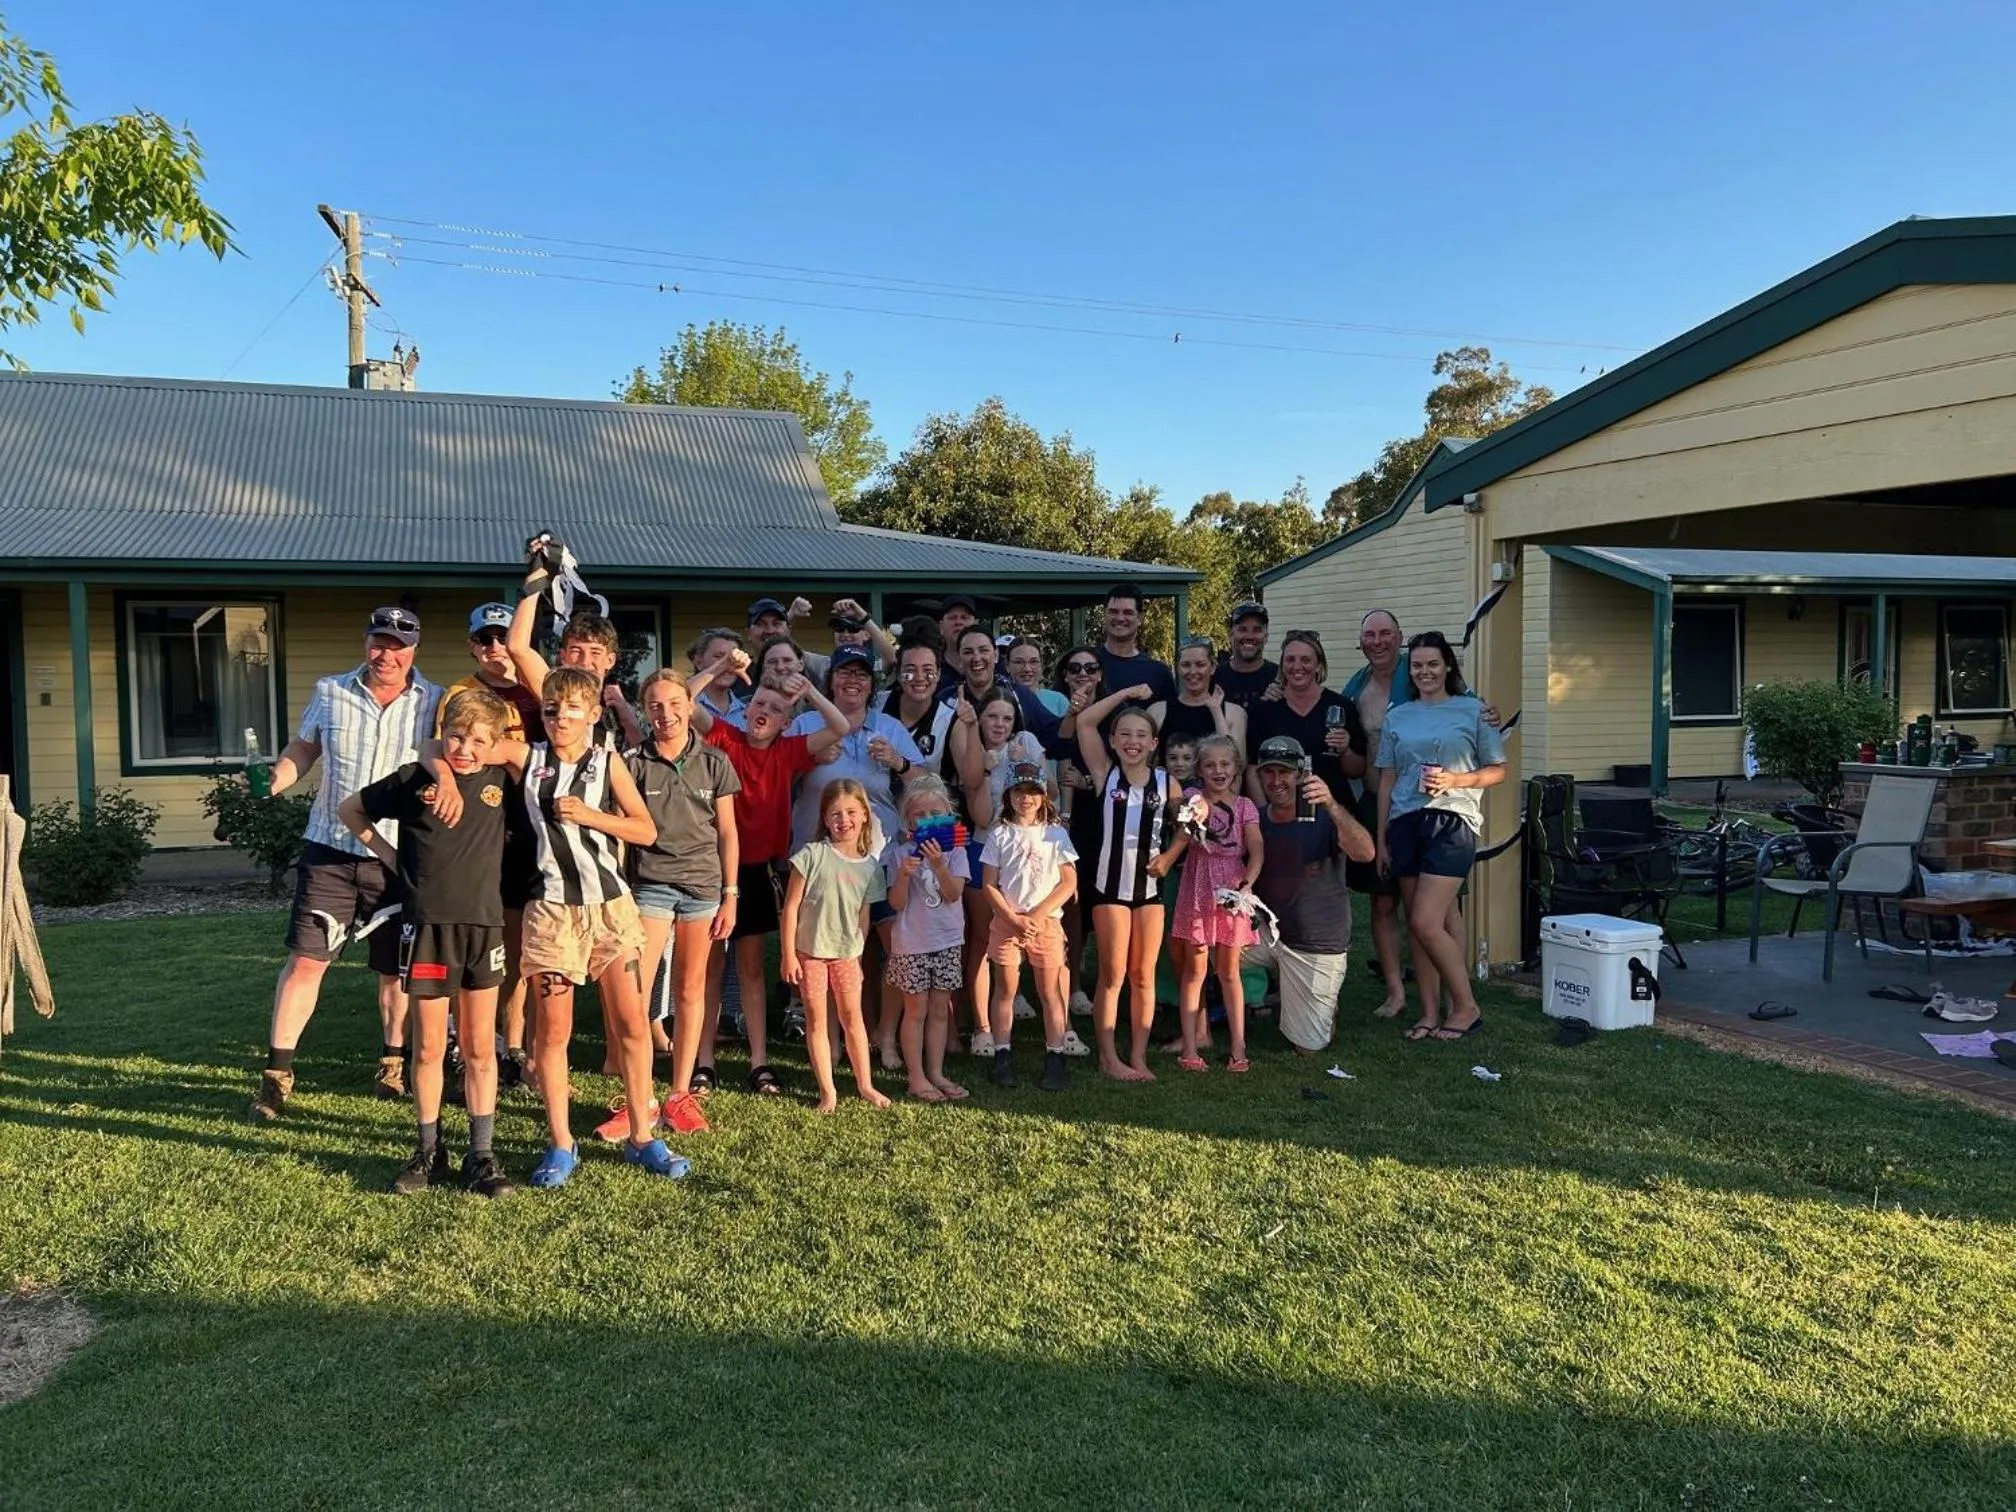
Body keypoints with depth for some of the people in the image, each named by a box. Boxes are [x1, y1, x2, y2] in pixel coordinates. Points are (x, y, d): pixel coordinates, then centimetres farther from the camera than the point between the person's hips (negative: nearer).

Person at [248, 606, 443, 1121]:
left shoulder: (435, 703, -2)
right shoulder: (329, 692, 4)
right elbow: (302, 749, 15)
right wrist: (273, 781, -1)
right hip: (331, 851, 1)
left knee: (396, 968, 11)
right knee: (305, 960, -2)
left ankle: (392, 1060, 30)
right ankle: (277, 1072, 9)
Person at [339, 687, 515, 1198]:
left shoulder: (501, 780, 1)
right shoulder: (413, 779, -1)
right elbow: (349, 810, 11)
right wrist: (390, 856, 4)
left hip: (484, 925, 1)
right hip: (427, 926, -1)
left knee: (480, 1047, 7)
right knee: (429, 1047, 6)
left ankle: (481, 1155, 14)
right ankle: (428, 1151, 20)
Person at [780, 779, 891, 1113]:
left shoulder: (870, 864, 0)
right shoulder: (812, 855, -11)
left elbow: (863, 915, 7)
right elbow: (791, 906, -9)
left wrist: (859, 955, 9)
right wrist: (787, 954, -10)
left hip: (847, 953, 3)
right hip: (810, 951, -3)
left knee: (852, 1017, 10)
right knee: (816, 1020, 5)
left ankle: (865, 1085, 21)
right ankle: (827, 1092, 13)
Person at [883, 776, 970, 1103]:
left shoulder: (953, 849, -1)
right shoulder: (899, 851, -6)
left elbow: (954, 893, -12)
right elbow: (897, 903, -9)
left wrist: (938, 864, -26)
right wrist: (904, 874, -26)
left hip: (947, 940, 3)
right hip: (911, 943, -2)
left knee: (940, 1009, 10)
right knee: (916, 1010, 5)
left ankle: (936, 1073, 20)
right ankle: (916, 1078, 13)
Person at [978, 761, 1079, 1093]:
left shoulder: (1056, 834, 3)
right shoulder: (999, 835, 3)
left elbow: (1069, 883, -1)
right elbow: (989, 885, 0)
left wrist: (1038, 914, -10)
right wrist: (1015, 918, -10)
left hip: (1046, 921, 0)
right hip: (1007, 921, 0)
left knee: (1050, 991, 1)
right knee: (1005, 989, 4)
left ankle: (1055, 1059, 6)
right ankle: (1002, 1057, 11)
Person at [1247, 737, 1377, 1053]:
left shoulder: (1324, 818, -15)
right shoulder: (1254, 821, -1)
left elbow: (1366, 853, -34)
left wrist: (1332, 806, -49)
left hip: (1317, 947, -3)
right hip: (1265, 930, 4)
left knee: (1307, 1046, -1)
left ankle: (1325, 1006, 33)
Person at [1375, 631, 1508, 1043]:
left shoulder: (1473, 710, 4)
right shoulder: (1397, 716, 14)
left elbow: (1497, 771, 5)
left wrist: (1454, 781, -12)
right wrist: (1381, 838, 11)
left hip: (1452, 823, -4)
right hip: (1405, 823, 4)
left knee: (1426, 923, -13)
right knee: (1419, 925, 6)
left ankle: (1466, 1007, 2)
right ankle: (1430, 1013, 14)